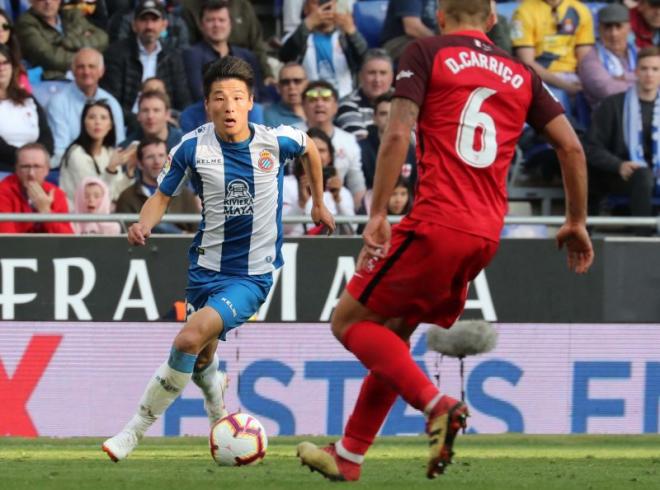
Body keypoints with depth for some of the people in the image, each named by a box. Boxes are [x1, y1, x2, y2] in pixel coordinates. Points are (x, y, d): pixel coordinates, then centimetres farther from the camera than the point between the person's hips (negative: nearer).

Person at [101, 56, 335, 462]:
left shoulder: (277, 141, -11)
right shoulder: (193, 149, -10)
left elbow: (310, 148, 13)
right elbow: (163, 196, 2)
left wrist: (319, 203, 22)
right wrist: (144, 224, -19)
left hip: (252, 274, -3)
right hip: (207, 267, 3)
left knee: (189, 340, -25)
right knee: (201, 360, 19)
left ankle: (136, 429, -14)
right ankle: (215, 394, 58)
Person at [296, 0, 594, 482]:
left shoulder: (427, 52, 3)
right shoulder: (521, 74, 16)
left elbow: (398, 135, -10)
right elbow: (571, 146, 12)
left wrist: (378, 215, -11)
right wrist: (576, 222, 22)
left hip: (435, 225, -6)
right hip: (486, 235, 6)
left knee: (350, 321, 4)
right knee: (393, 334, 20)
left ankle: (437, 404, -16)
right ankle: (348, 456, 24)